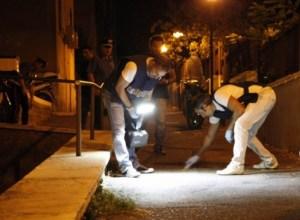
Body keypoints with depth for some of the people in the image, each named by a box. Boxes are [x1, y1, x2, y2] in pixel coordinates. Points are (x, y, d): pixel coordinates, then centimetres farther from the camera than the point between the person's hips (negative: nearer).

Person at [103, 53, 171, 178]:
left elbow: (148, 93, 4)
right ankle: (126, 167, -15)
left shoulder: (157, 72, -11)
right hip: (115, 95, -7)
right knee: (119, 131, -13)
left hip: (132, 99, 7)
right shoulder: (134, 66, -34)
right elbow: (119, 88, -26)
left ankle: (133, 162, 14)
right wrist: (129, 107, -21)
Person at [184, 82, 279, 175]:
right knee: (247, 134, 17)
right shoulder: (215, 113, 8)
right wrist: (198, 155, 24)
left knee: (240, 125, -21)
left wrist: (229, 128, -12)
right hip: (259, 99, 10)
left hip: (265, 94, -10)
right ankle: (269, 160, 32)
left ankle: (236, 166, -19)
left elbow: (240, 110, -26)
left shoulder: (219, 96, -20)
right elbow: (210, 136, 19)